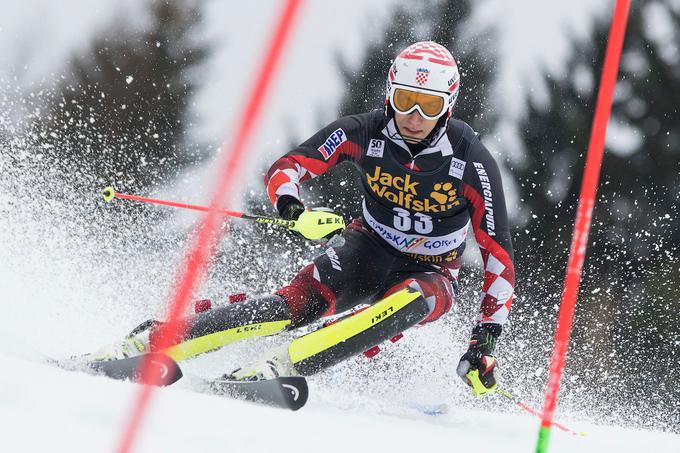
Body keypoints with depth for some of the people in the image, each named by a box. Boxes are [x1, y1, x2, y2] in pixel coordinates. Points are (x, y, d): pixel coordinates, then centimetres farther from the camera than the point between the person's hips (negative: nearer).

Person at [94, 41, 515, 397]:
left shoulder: (472, 162, -21)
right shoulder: (364, 132, -16)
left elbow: (499, 253, -17)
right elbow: (283, 170, -11)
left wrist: (486, 339, -25)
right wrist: (295, 211, -34)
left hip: (429, 275, -1)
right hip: (366, 251, 1)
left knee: (411, 300, -38)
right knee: (301, 303, -29)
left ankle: (280, 366, -46)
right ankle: (147, 343, -30)